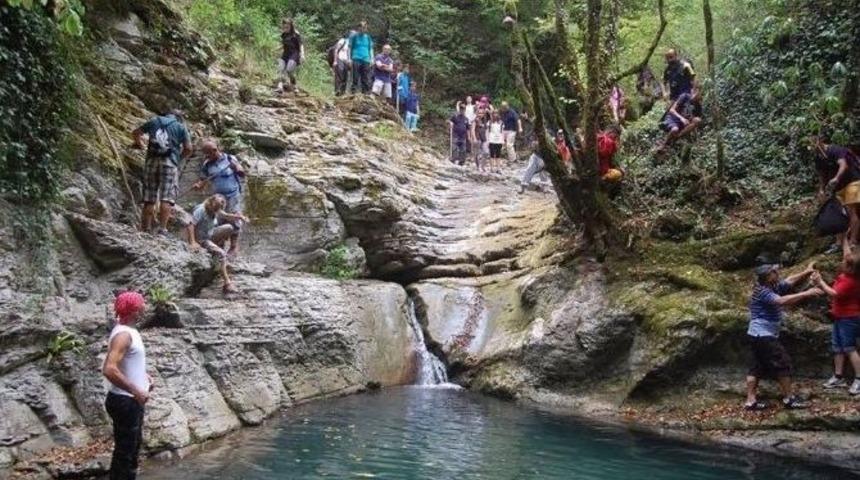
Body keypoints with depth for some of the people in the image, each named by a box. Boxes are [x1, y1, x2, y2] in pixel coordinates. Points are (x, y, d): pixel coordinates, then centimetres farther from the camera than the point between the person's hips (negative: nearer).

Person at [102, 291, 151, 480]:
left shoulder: (129, 331, 9)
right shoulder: (123, 334, -22)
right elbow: (109, 369, -32)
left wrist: (143, 376, 12)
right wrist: (135, 390, -26)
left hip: (132, 401, 10)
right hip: (125, 401, -10)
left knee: (134, 444, 22)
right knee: (124, 450, 0)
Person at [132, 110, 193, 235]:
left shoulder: (154, 121, 16)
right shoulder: (181, 126, 10)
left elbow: (135, 133, 20)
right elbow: (189, 149, 2)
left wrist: (139, 143, 39)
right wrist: (179, 157, 19)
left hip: (152, 161, 3)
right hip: (170, 163, -3)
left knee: (149, 199, 7)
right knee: (167, 199, -7)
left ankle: (145, 230, 7)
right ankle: (162, 230, -18)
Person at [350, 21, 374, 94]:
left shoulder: (368, 37, 15)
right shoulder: (354, 37, 6)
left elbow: (371, 49, 18)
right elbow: (350, 48, 7)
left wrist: (372, 59, 8)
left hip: (366, 60, 3)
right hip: (356, 60, -3)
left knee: (366, 79, -1)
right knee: (355, 78, -7)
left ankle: (366, 93, 0)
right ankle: (354, 93, -7)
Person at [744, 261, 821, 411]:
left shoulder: (774, 287, 9)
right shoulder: (763, 292, -20)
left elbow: (790, 281, 12)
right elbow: (783, 301, -32)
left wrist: (807, 272, -3)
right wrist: (807, 293, -31)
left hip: (760, 336, 10)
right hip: (763, 336, -10)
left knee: (758, 367, 10)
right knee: (783, 363, -2)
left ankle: (751, 401, 12)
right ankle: (789, 399, 8)